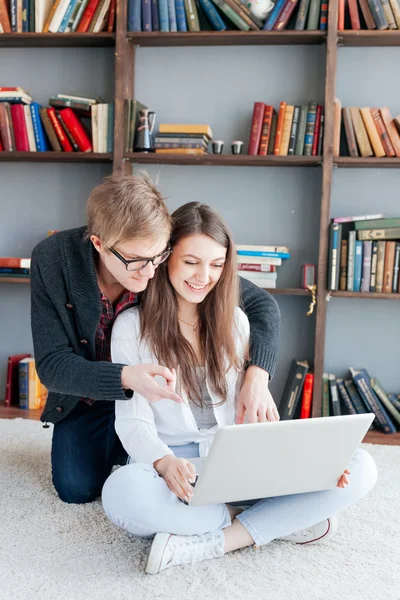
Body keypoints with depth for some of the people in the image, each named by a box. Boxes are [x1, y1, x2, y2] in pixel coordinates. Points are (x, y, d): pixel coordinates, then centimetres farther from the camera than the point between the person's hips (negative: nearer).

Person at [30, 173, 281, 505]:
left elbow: (263, 305, -22)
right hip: (86, 393, 1)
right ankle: (117, 446, 26)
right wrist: (125, 377, -46)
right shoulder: (52, 260, -29)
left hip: (157, 393, 0)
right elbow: (52, 364, -27)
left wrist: (257, 377, -40)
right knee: (77, 489, -4)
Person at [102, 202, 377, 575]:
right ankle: (279, 520, -18)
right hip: (172, 472, -2)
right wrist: (165, 463, -30)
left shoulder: (234, 321, 9)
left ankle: (207, 544, -22)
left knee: (359, 469, -16)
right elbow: (133, 421, -7)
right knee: (122, 491, -38)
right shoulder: (131, 327, -2)